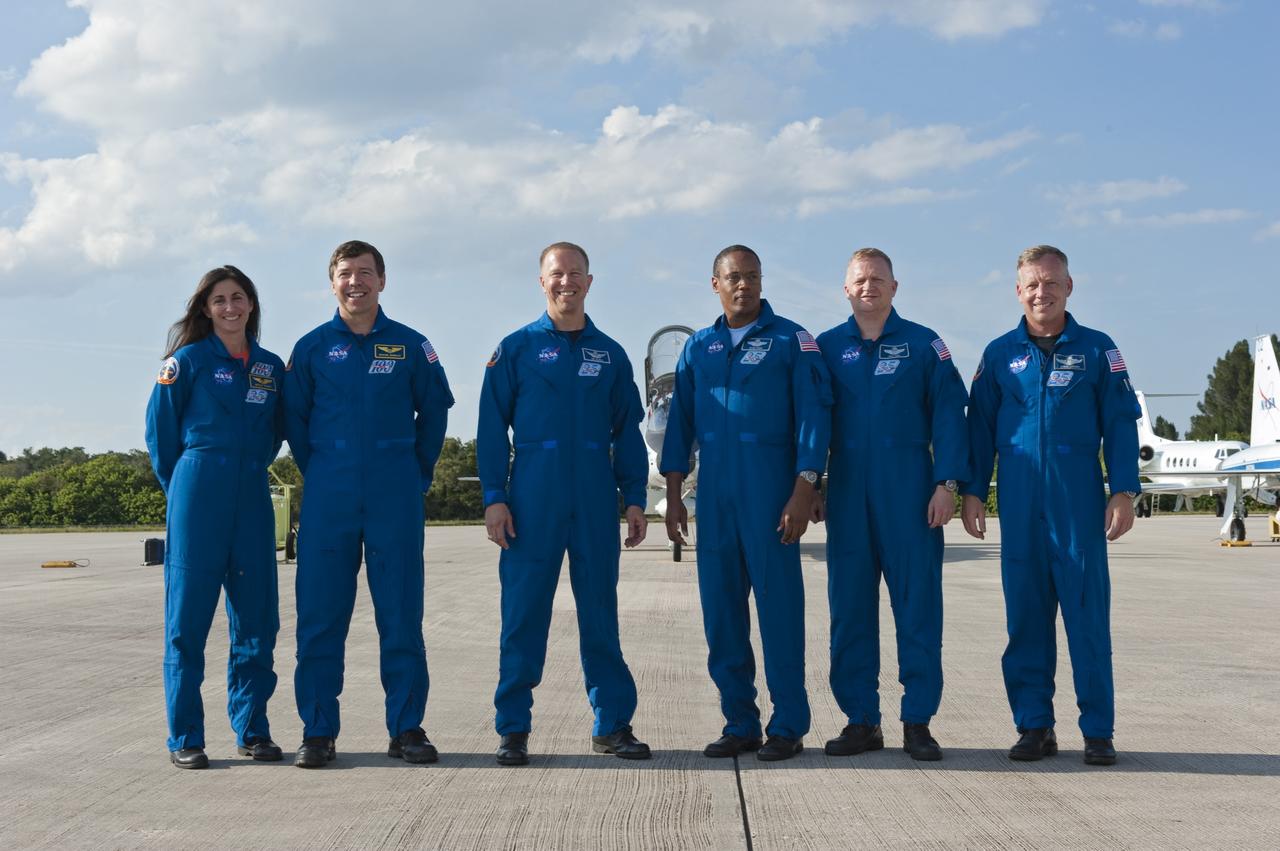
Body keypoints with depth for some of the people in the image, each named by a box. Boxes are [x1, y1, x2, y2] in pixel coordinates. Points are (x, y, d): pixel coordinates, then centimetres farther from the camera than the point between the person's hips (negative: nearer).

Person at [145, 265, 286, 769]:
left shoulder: (271, 368, 11)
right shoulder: (188, 361, 1)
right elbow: (161, 431, 5)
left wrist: (249, 472, 14)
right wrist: (183, 488, 10)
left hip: (252, 500, 4)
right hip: (197, 499, -4)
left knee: (257, 614, 4)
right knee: (188, 615, -2)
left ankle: (251, 728, 14)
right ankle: (184, 738, 3)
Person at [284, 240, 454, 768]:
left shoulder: (410, 346, 5)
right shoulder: (312, 348, 6)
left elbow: (434, 409, 12)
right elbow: (294, 417, 13)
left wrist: (419, 473, 9)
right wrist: (317, 473, 10)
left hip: (395, 499, 0)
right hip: (328, 500, 0)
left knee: (401, 615, 1)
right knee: (320, 615, 0)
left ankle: (407, 728, 10)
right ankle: (318, 731, 9)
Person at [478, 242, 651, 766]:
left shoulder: (610, 354, 12)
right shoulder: (515, 348, 5)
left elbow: (628, 430, 12)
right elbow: (493, 426, 1)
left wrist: (634, 498, 4)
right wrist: (494, 497, -6)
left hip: (596, 498, 2)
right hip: (533, 498, -2)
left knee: (600, 612, 6)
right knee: (524, 612, 0)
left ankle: (613, 725, 13)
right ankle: (513, 728, 8)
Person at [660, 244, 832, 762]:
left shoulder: (791, 340, 2)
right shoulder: (698, 347, 14)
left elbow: (813, 414, -4)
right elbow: (681, 421, 14)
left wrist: (804, 490, -13)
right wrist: (673, 494, 7)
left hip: (770, 489, -4)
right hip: (714, 494, 4)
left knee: (779, 607, -3)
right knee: (721, 612, 6)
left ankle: (788, 728, 5)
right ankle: (739, 724, 16)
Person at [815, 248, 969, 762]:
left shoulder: (923, 344, 5)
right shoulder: (827, 348, 10)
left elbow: (948, 413, 1)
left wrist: (947, 483, -8)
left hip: (909, 492, -2)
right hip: (847, 493, 2)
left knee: (918, 603, -1)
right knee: (850, 606, 3)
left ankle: (917, 723, 6)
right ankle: (860, 720, 12)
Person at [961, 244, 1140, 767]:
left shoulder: (1096, 350, 6)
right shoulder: (999, 354, 10)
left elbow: (1120, 424, 4)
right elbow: (980, 426, 12)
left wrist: (1123, 492, -3)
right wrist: (972, 492, 6)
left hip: (1079, 501, -2)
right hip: (1019, 504, 2)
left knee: (1088, 615, -2)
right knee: (1025, 616, 4)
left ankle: (1097, 731, 5)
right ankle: (1034, 725, 13)